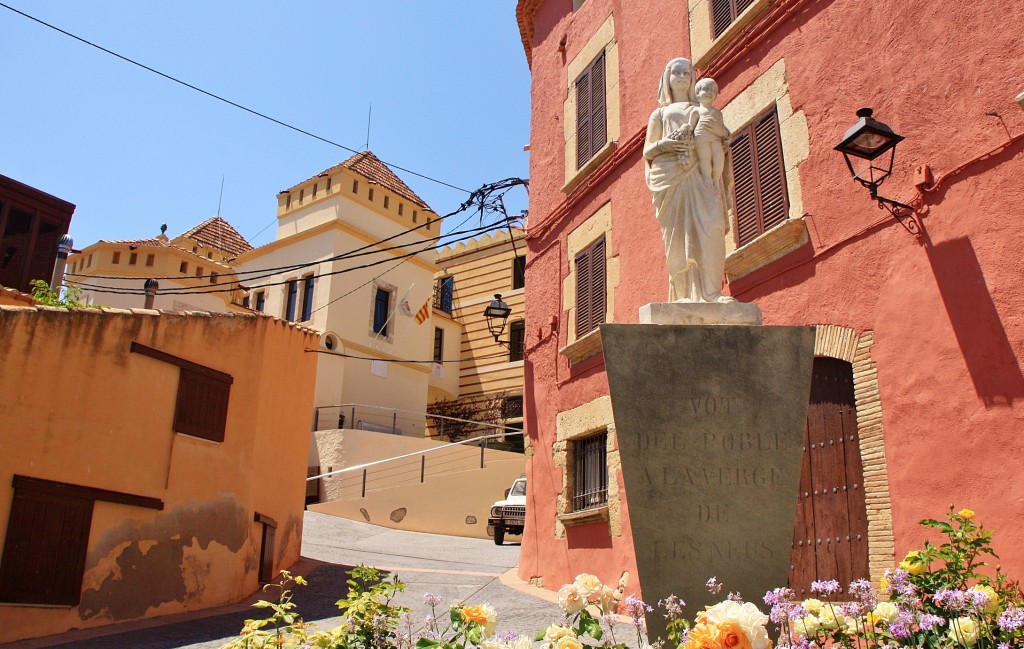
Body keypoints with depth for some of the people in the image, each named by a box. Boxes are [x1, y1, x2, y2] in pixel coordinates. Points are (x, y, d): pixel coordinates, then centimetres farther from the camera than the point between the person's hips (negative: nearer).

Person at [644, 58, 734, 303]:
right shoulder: (660, 113, 25)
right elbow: (647, 151, 16)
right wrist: (664, 144, -5)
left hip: (699, 176, 1)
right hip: (670, 177, -1)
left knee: (710, 227, -21)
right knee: (679, 235, -13)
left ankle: (710, 294, -27)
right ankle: (684, 296, -15)